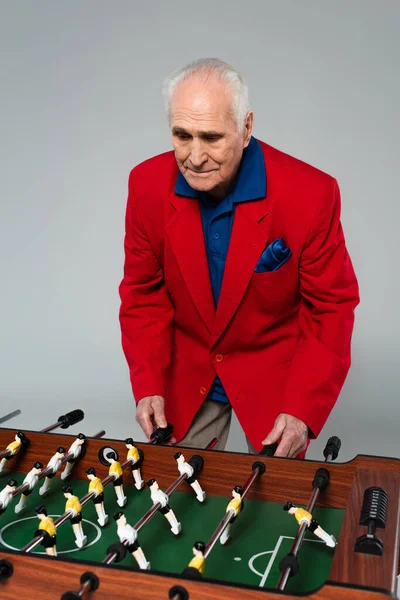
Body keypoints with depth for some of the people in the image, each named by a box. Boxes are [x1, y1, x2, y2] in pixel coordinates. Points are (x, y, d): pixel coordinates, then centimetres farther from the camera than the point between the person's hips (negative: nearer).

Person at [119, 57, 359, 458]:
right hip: (185, 378, 3)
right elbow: (143, 292, -3)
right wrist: (147, 386, -12)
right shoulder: (147, 184, -14)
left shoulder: (311, 194, -23)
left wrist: (303, 409, -21)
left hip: (273, 377, -2)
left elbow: (331, 306, -13)